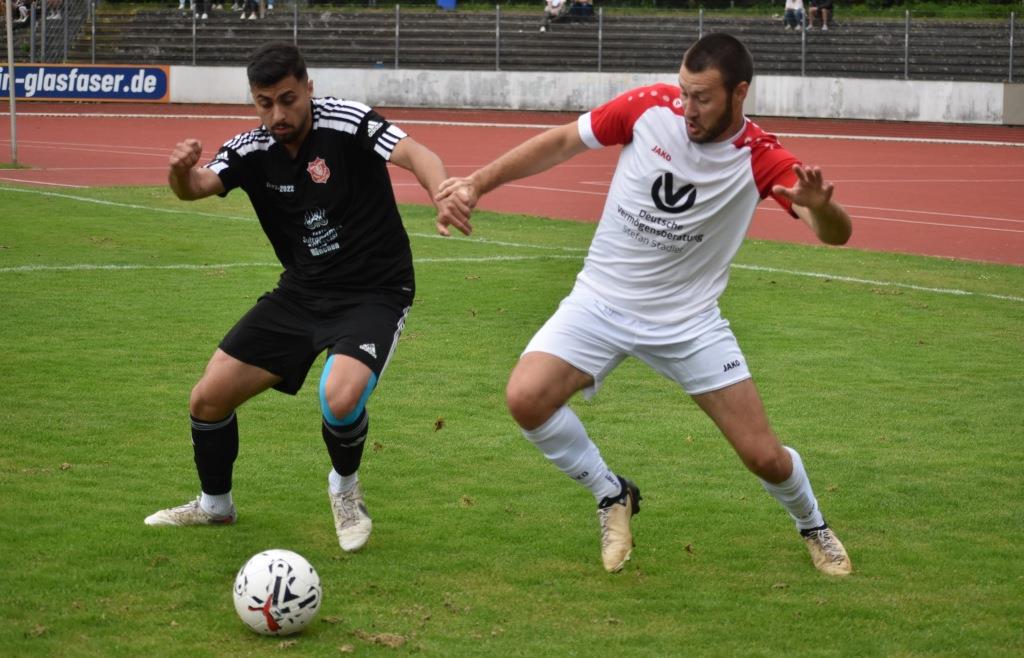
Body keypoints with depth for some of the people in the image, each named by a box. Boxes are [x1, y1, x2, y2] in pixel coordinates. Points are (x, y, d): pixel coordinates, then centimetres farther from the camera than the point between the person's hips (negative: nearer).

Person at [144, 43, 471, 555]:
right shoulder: (251, 149, -4)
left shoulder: (345, 123, -18)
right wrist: (181, 171, -43)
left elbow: (415, 154, -32)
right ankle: (214, 504, 30)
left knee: (341, 398, -31)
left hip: (374, 295, -5)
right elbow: (195, 187, -18)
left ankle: (345, 488, 2)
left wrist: (443, 196, -53)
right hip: (301, 294, 5)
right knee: (208, 398, 2)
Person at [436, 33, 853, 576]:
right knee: (525, 398, -23)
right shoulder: (650, 107, -13)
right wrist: (479, 182, -4)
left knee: (764, 456, -3)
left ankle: (812, 526, 34)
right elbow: (563, 142, 0)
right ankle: (611, 495, 4)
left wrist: (818, 205, -47)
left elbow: (836, 233, -23)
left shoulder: (761, 160, -16)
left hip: (688, 321, -1)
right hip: (601, 302, 1)